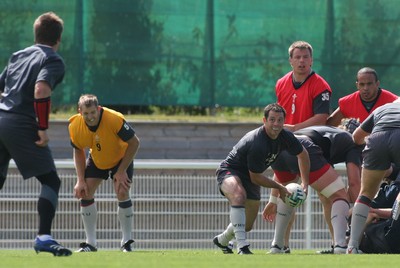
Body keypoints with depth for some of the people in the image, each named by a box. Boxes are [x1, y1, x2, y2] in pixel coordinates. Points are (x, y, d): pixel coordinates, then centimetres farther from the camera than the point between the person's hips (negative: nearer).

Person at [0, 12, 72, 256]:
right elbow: (41, 89, -19)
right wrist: (43, 128, -15)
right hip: (22, 126, -7)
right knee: (51, 181, 0)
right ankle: (44, 237, -14)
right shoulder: (53, 61, -1)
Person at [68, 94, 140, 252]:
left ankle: (127, 242, -5)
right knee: (84, 192, -8)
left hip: (121, 158, -4)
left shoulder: (115, 120, -36)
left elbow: (134, 142, -25)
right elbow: (78, 151, -6)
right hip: (96, 160, 4)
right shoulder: (75, 126, -24)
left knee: (122, 193, -19)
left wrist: (121, 171, -25)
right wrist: (80, 180, -14)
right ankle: (90, 243, 2)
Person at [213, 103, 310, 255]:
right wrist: (279, 188, -14)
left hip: (250, 178, 8)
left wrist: (305, 183, 9)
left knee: (247, 225, 16)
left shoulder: (285, 137, -11)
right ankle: (242, 246, -46)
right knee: (239, 194, -43)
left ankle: (221, 240, 49)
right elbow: (255, 178, -25)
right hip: (229, 172, -8)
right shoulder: (257, 144, -35)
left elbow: (302, 154, 11)